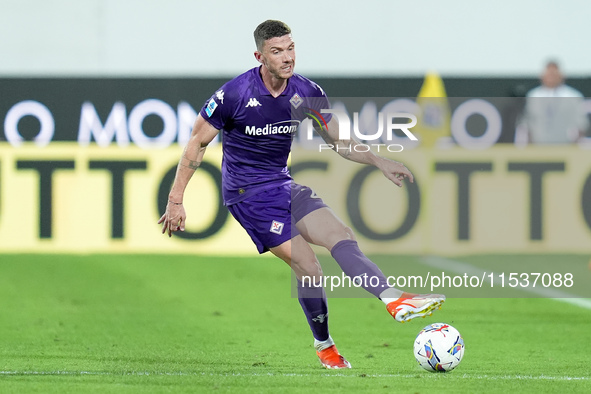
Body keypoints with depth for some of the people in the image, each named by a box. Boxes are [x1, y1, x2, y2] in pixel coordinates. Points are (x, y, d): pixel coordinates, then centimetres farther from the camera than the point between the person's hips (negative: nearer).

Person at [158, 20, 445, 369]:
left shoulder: (306, 92, -2)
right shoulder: (235, 94, -17)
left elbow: (339, 141, 11)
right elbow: (197, 143, -9)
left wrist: (380, 162, -4)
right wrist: (176, 200, -9)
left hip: (283, 186, 6)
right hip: (247, 193, -6)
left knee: (340, 235, -12)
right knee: (307, 264, -14)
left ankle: (394, 299, -23)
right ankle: (324, 347, 1)